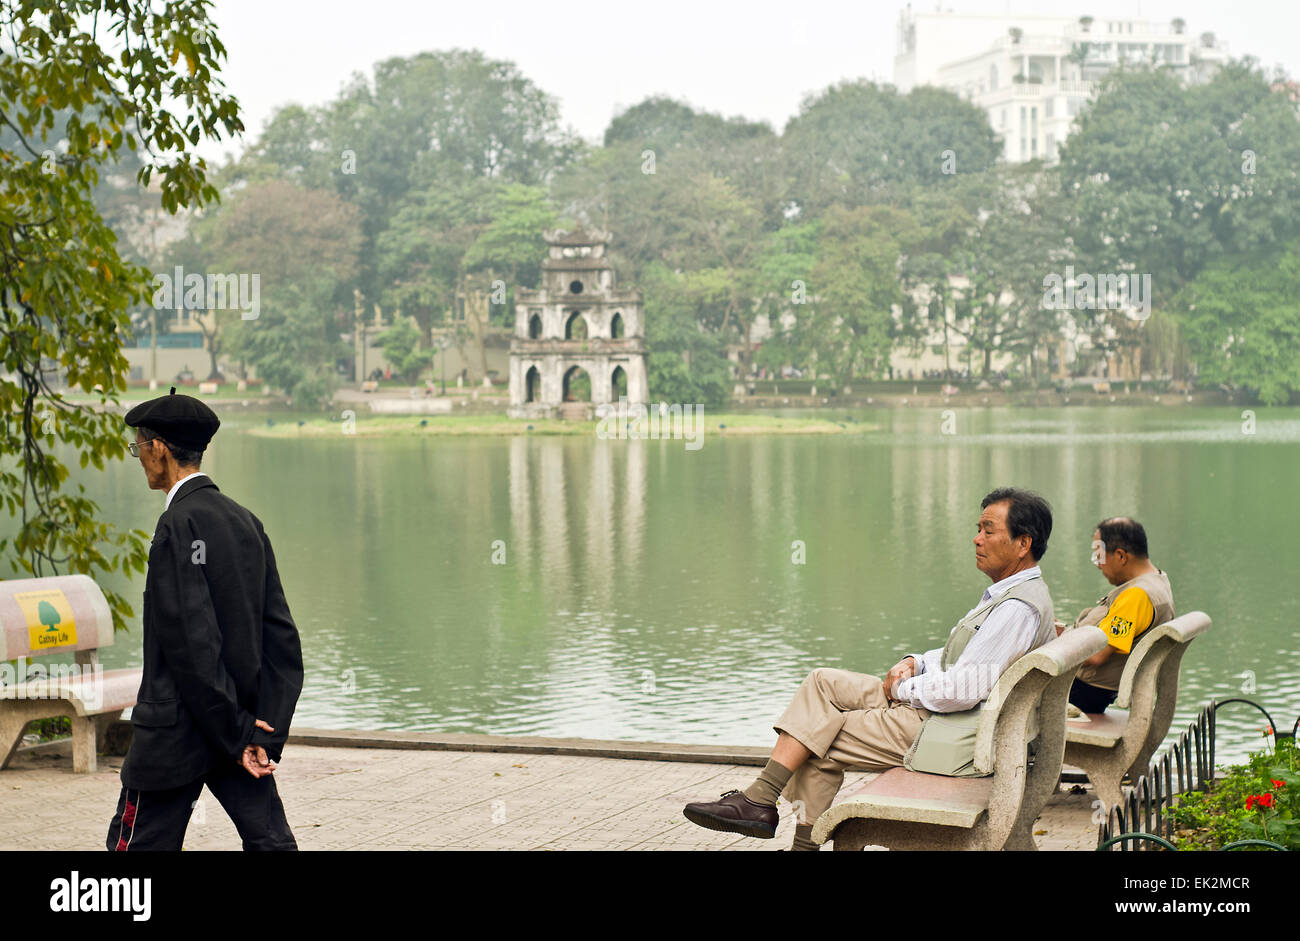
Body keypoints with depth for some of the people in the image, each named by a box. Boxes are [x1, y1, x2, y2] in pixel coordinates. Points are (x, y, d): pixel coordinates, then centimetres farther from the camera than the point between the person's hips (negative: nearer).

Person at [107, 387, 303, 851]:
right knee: (269, 841, 5)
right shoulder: (244, 519, 9)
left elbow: (193, 641, -20)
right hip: (244, 722, 7)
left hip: (177, 732, -7)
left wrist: (235, 733, -13)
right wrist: (267, 733, 5)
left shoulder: (180, 524, -16)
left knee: (136, 841, 5)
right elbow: (280, 635, 8)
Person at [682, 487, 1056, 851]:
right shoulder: (1003, 594, 14)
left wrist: (902, 688, -10)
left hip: (946, 738, -10)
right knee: (822, 682, 3)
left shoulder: (1021, 607, -20)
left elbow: (965, 688, -26)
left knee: (821, 741, -7)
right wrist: (913, 663, 4)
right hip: (931, 710, 10)